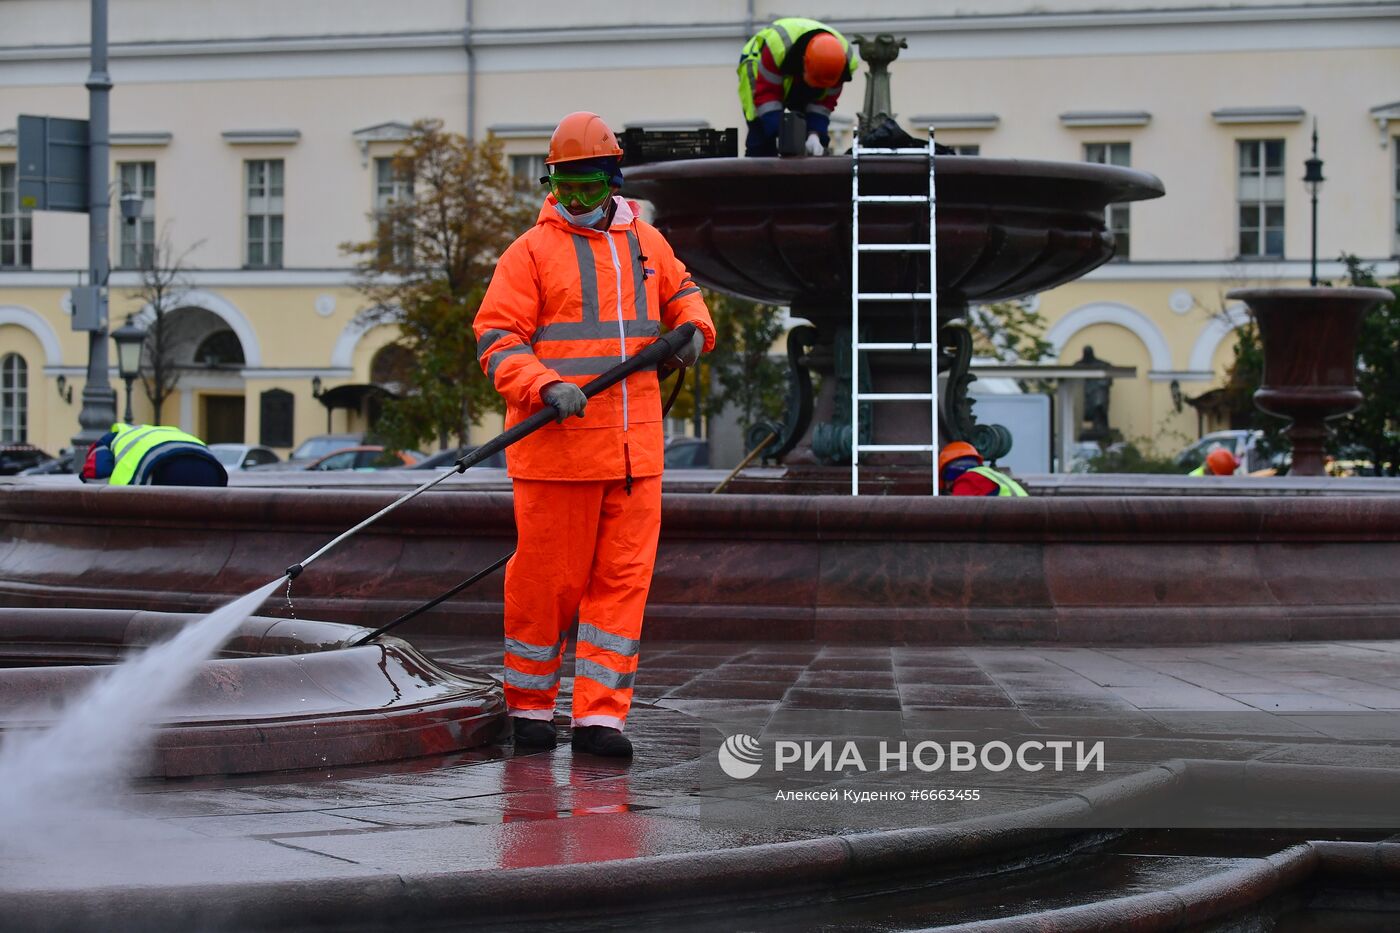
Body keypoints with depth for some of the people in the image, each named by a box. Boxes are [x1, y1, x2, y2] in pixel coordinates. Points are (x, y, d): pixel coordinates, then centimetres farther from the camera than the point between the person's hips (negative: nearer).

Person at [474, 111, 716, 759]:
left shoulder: (646, 243, 15)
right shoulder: (532, 251, 0)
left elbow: (680, 293, 34)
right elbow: (496, 339, -5)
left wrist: (693, 326, 11)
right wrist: (545, 387, -21)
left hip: (635, 448, 4)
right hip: (557, 445, -4)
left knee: (623, 579, 1)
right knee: (548, 578, 1)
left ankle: (599, 716, 3)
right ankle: (529, 705, 17)